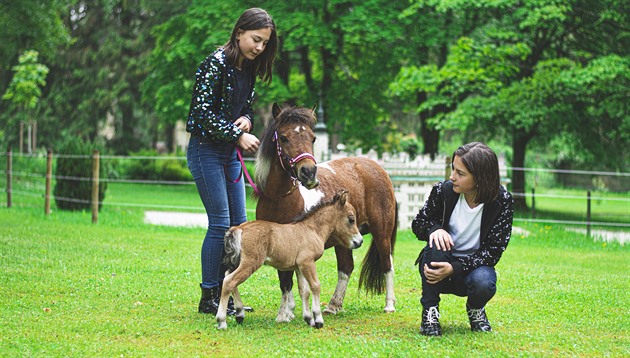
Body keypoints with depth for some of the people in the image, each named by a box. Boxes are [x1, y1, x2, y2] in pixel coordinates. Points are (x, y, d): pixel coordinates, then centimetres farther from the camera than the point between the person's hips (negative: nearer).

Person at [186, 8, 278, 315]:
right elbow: (203, 113, -21)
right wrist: (238, 135, -21)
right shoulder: (216, 64, -17)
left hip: (230, 152, 9)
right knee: (220, 223, -9)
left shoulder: (249, 68, 8)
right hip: (206, 149, -9)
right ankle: (208, 298, 0)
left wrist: (247, 120, -3)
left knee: (239, 224, 7)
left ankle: (225, 293, 16)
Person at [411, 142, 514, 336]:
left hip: (473, 265, -1)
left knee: (483, 282, -35)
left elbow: (493, 251, -16)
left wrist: (454, 268, -30)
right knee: (437, 244, -32)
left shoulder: (502, 202, -16)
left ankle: (475, 309, 5)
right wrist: (435, 229, -24)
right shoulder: (443, 191, -13)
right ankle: (430, 312, -14)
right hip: (437, 266, 1)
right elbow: (418, 224, 1)